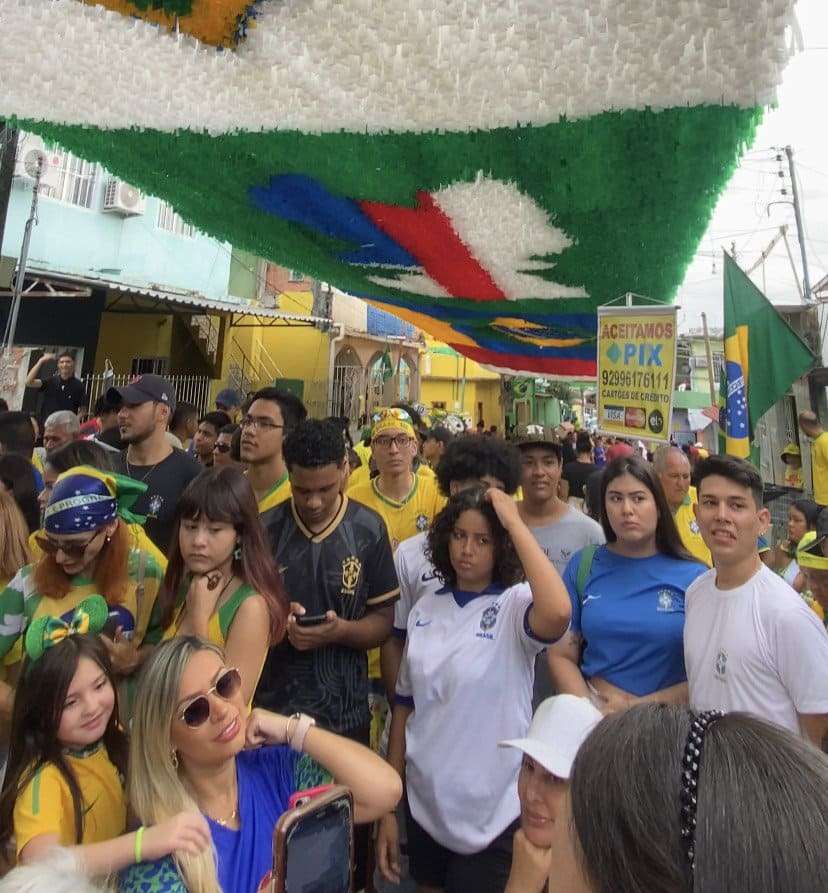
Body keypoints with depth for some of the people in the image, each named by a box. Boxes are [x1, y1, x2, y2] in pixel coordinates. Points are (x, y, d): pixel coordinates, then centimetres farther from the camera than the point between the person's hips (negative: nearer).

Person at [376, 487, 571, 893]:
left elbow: (558, 614, -39)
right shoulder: (425, 609, -2)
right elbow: (406, 706, 4)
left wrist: (516, 523, -29)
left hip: (493, 813, -4)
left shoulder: (515, 604, -14)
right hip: (424, 805, 4)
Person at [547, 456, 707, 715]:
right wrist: (591, 712, -7)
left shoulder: (695, 576, -2)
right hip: (593, 712, 1)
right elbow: (561, 656, 6)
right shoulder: (583, 565, 3)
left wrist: (643, 707, -8)